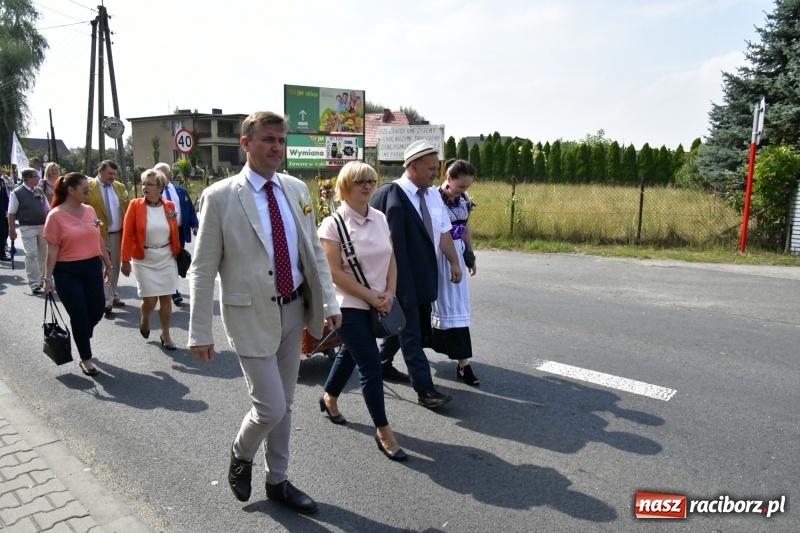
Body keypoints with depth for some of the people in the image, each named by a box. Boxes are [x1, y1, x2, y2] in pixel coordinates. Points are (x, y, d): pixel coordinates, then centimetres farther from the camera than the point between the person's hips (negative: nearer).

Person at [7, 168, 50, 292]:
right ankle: (34, 284, -3)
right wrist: (12, 230, -7)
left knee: (43, 254, 13)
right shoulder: (16, 193, -8)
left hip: (43, 226, 5)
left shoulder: (40, 191, 8)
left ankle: (42, 279, 27)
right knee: (31, 255, -6)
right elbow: (11, 213, -5)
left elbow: (47, 209, 13)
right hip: (28, 228, -5)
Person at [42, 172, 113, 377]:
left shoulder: (90, 211, 5)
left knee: (97, 311, 6)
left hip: (92, 268, 5)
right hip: (67, 272, -5)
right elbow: (52, 249, -9)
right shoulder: (56, 215, -10)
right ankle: (85, 359, 17)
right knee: (79, 315, 1)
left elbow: (98, 240, 12)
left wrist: (108, 264, 16)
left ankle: (81, 338, 39)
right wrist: (48, 277, -9)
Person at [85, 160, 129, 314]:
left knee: (115, 267, 13)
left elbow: (127, 210, 10)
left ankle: (112, 296, 25)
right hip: (99, 234, -5)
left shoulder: (120, 187, 9)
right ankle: (107, 301, 0)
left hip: (118, 234, 5)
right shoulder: (88, 187, -8)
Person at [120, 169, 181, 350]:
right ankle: (144, 319, 34)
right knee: (150, 299, -1)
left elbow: (175, 232, 5)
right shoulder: (135, 205, -8)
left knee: (166, 297, 6)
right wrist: (125, 260, -11)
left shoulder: (169, 206, -1)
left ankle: (166, 335, 19)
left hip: (166, 258, 2)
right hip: (143, 259, -2)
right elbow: (127, 234, -8)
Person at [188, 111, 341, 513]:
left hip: (293, 310, 5)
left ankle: (277, 481, 36)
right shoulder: (220, 197, -10)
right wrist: (200, 332, -9)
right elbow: (202, 269, -9)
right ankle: (240, 455, 33)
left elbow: (315, 251, 8)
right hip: (252, 314, -5)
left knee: (285, 404, 16)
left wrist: (329, 302, 2)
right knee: (270, 407, -2)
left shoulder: (297, 190, 4)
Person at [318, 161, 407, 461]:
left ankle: (329, 398, 47)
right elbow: (334, 272, -17)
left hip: (378, 304, 6)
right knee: (371, 366, -4)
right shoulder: (333, 223, -14)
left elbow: (390, 258, 8)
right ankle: (383, 432, 9)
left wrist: (389, 293, -6)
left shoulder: (380, 218, 3)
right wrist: (371, 297, -16)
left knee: (351, 353, 22)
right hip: (350, 306, -6)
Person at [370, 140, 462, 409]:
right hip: (401, 276, -7)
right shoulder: (390, 194, -17)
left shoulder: (433, 195, 5)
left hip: (425, 274, 8)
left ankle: (383, 363, 38)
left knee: (405, 323, 19)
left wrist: (454, 262, 12)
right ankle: (424, 389, 8)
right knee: (411, 333, 1)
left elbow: (444, 231, 11)